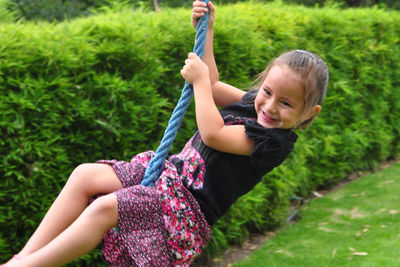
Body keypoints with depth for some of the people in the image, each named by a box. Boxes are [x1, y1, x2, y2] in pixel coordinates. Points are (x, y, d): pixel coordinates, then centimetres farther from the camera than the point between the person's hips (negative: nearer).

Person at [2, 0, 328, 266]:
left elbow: (212, 134, -25)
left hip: (189, 211, -9)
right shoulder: (253, 104, 8)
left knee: (104, 208, -30)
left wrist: (200, 80, -15)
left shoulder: (275, 141, -18)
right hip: (172, 174, 9)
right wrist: (206, 29, 16)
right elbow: (214, 87, 22)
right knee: (85, 174, -11)